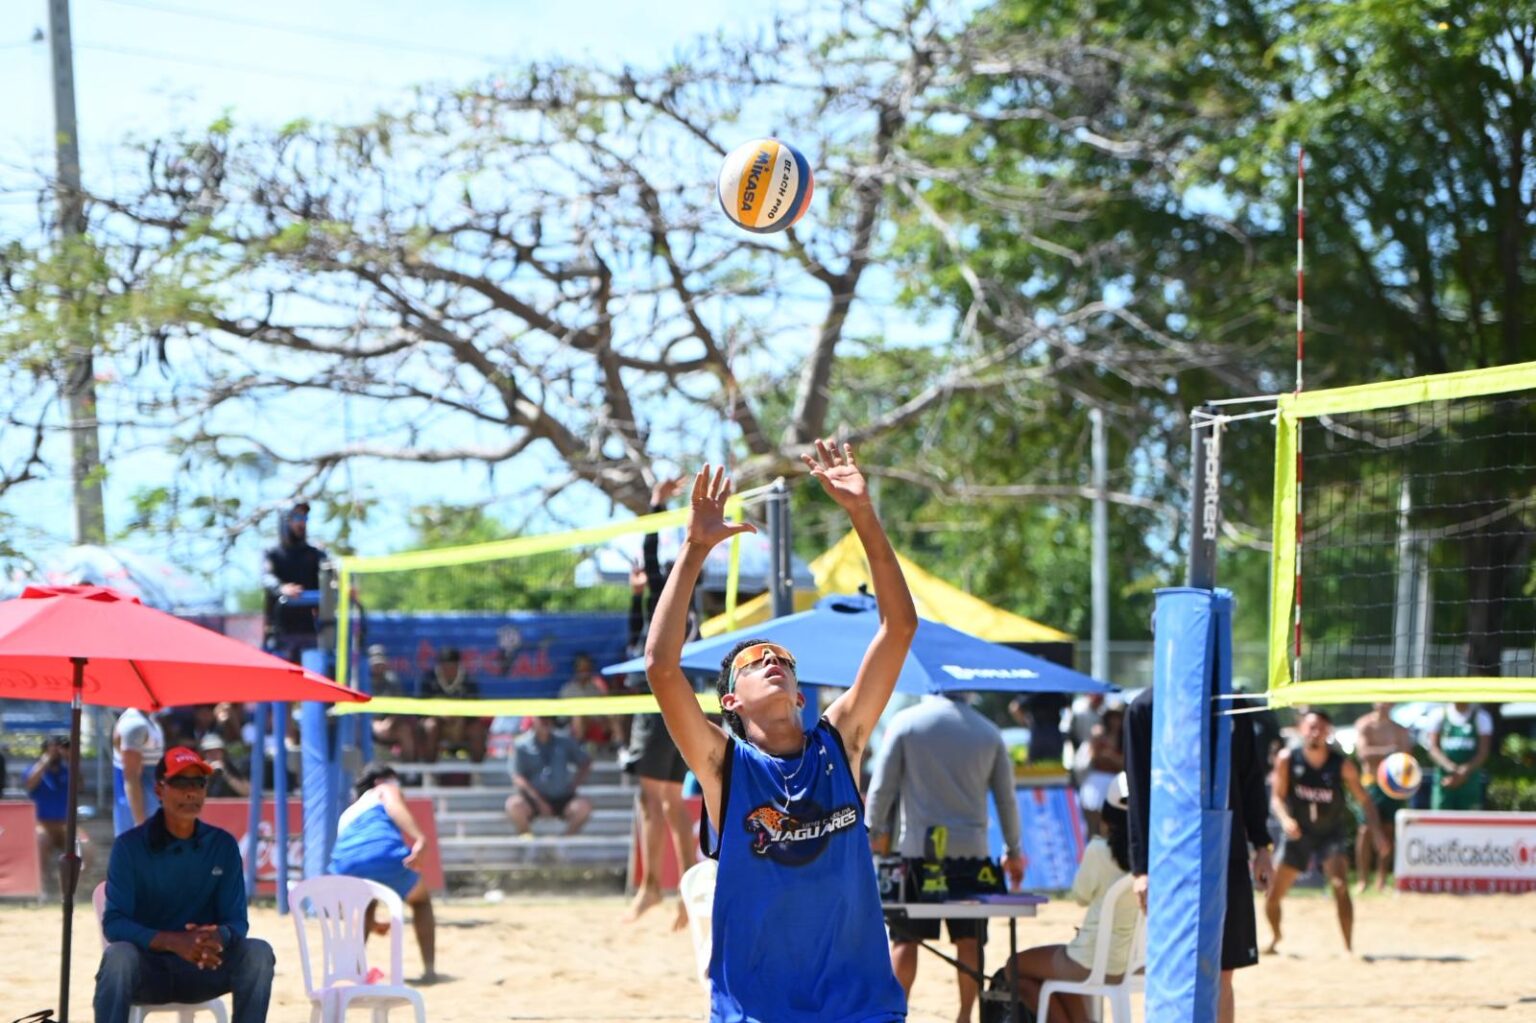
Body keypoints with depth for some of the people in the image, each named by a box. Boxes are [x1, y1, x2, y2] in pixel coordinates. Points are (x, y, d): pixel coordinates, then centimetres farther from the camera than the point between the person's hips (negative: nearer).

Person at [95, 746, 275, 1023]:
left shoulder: (223, 846, 1)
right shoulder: (130, 846, -8)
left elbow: (237, 921, -2)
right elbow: (114, 923, -16)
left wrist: (219, 937, -30)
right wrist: (173, 941, -34)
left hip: (203, 968, 3)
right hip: (146, 970, -3)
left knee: (258, 952, -24)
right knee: (119, 955, -36)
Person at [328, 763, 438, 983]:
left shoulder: (347, 815, 39)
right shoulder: (384, 791, 25)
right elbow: (394, 807, -1)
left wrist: (370, 921, 52)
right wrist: (419, 839, -17)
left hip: (345, 868, 4)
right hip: (384, 857, -4)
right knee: (421, 901, 26)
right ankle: (429, 971, 17)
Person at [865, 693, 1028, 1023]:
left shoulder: (905, 723, -2)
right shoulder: (989, 732, 5)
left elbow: (882, 786, -3)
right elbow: (1007, 797, 9)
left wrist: (876, 831, 11)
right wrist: (1013, 850, 20)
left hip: (917, 848, -2)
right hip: (970, 851, 2)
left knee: (905, 938, 4)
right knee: (969, 939, 7)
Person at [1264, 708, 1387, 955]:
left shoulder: (1342, 764, -14)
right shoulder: (1287, 759, -13)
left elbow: (1364, 800, -8)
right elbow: (1277, 797, -12)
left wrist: (1377, 832, -19)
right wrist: (1285, 819, -32)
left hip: (1332, 832, -1)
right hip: (1298, 833, 2)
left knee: (1340, 886, -23)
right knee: (1273, 895, 4)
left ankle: (1349, 946, -17)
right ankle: (1275, 936, 35)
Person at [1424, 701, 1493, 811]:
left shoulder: (1481, 717, 2)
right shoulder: (1438, 715, 4)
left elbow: (1483, 752, -2)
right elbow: (1433, 748, -2)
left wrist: (1465, 771, -19)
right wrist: (1451, 767, -21)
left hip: (1470, 780, 0)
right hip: (1443, 778, 0)